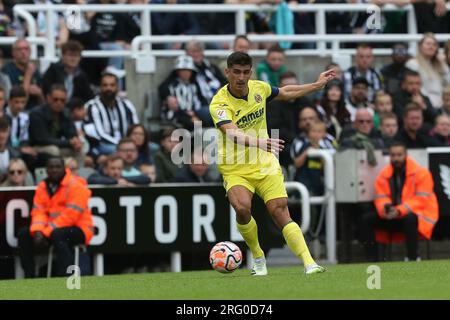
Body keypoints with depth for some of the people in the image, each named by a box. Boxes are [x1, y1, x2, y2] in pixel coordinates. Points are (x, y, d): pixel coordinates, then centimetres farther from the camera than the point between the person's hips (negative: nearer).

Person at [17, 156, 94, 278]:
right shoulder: (43, 187, 8)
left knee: (57, 235, -38)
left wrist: (46, 233, -23)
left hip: (79, 230, -7)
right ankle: (29, 276, -8)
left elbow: (70, 216, -21)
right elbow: (39, 212, 3)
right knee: (24, 234, -10)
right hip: (52, 229, 7)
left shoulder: (75, 186, -14)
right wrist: (37, 232, -19)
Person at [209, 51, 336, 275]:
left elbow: (285, 93, 23)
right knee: (242, 208, -28)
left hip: (264, 163, 3)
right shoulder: (219, 104, -19)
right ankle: (258, 259, -4)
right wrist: (258, 143, -55)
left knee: (280, 212, -12)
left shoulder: (259, 88, -1)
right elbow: (232, 133, -38)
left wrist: (318, 84, 25)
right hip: (235, 169, -3)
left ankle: (309, 264, -19)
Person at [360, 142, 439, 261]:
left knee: (409, 219, -40)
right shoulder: (384, 175, 4)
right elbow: (381, 198, 2)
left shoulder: (421, 173, -11)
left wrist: (399, 211, -31)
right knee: (366, 219, -13)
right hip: (392, 216, 5)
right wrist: (385, 207, -24)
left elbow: (421, 200, -19)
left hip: (419, 214, -5)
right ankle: (372, 259, -11)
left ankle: (412, 259, -29)